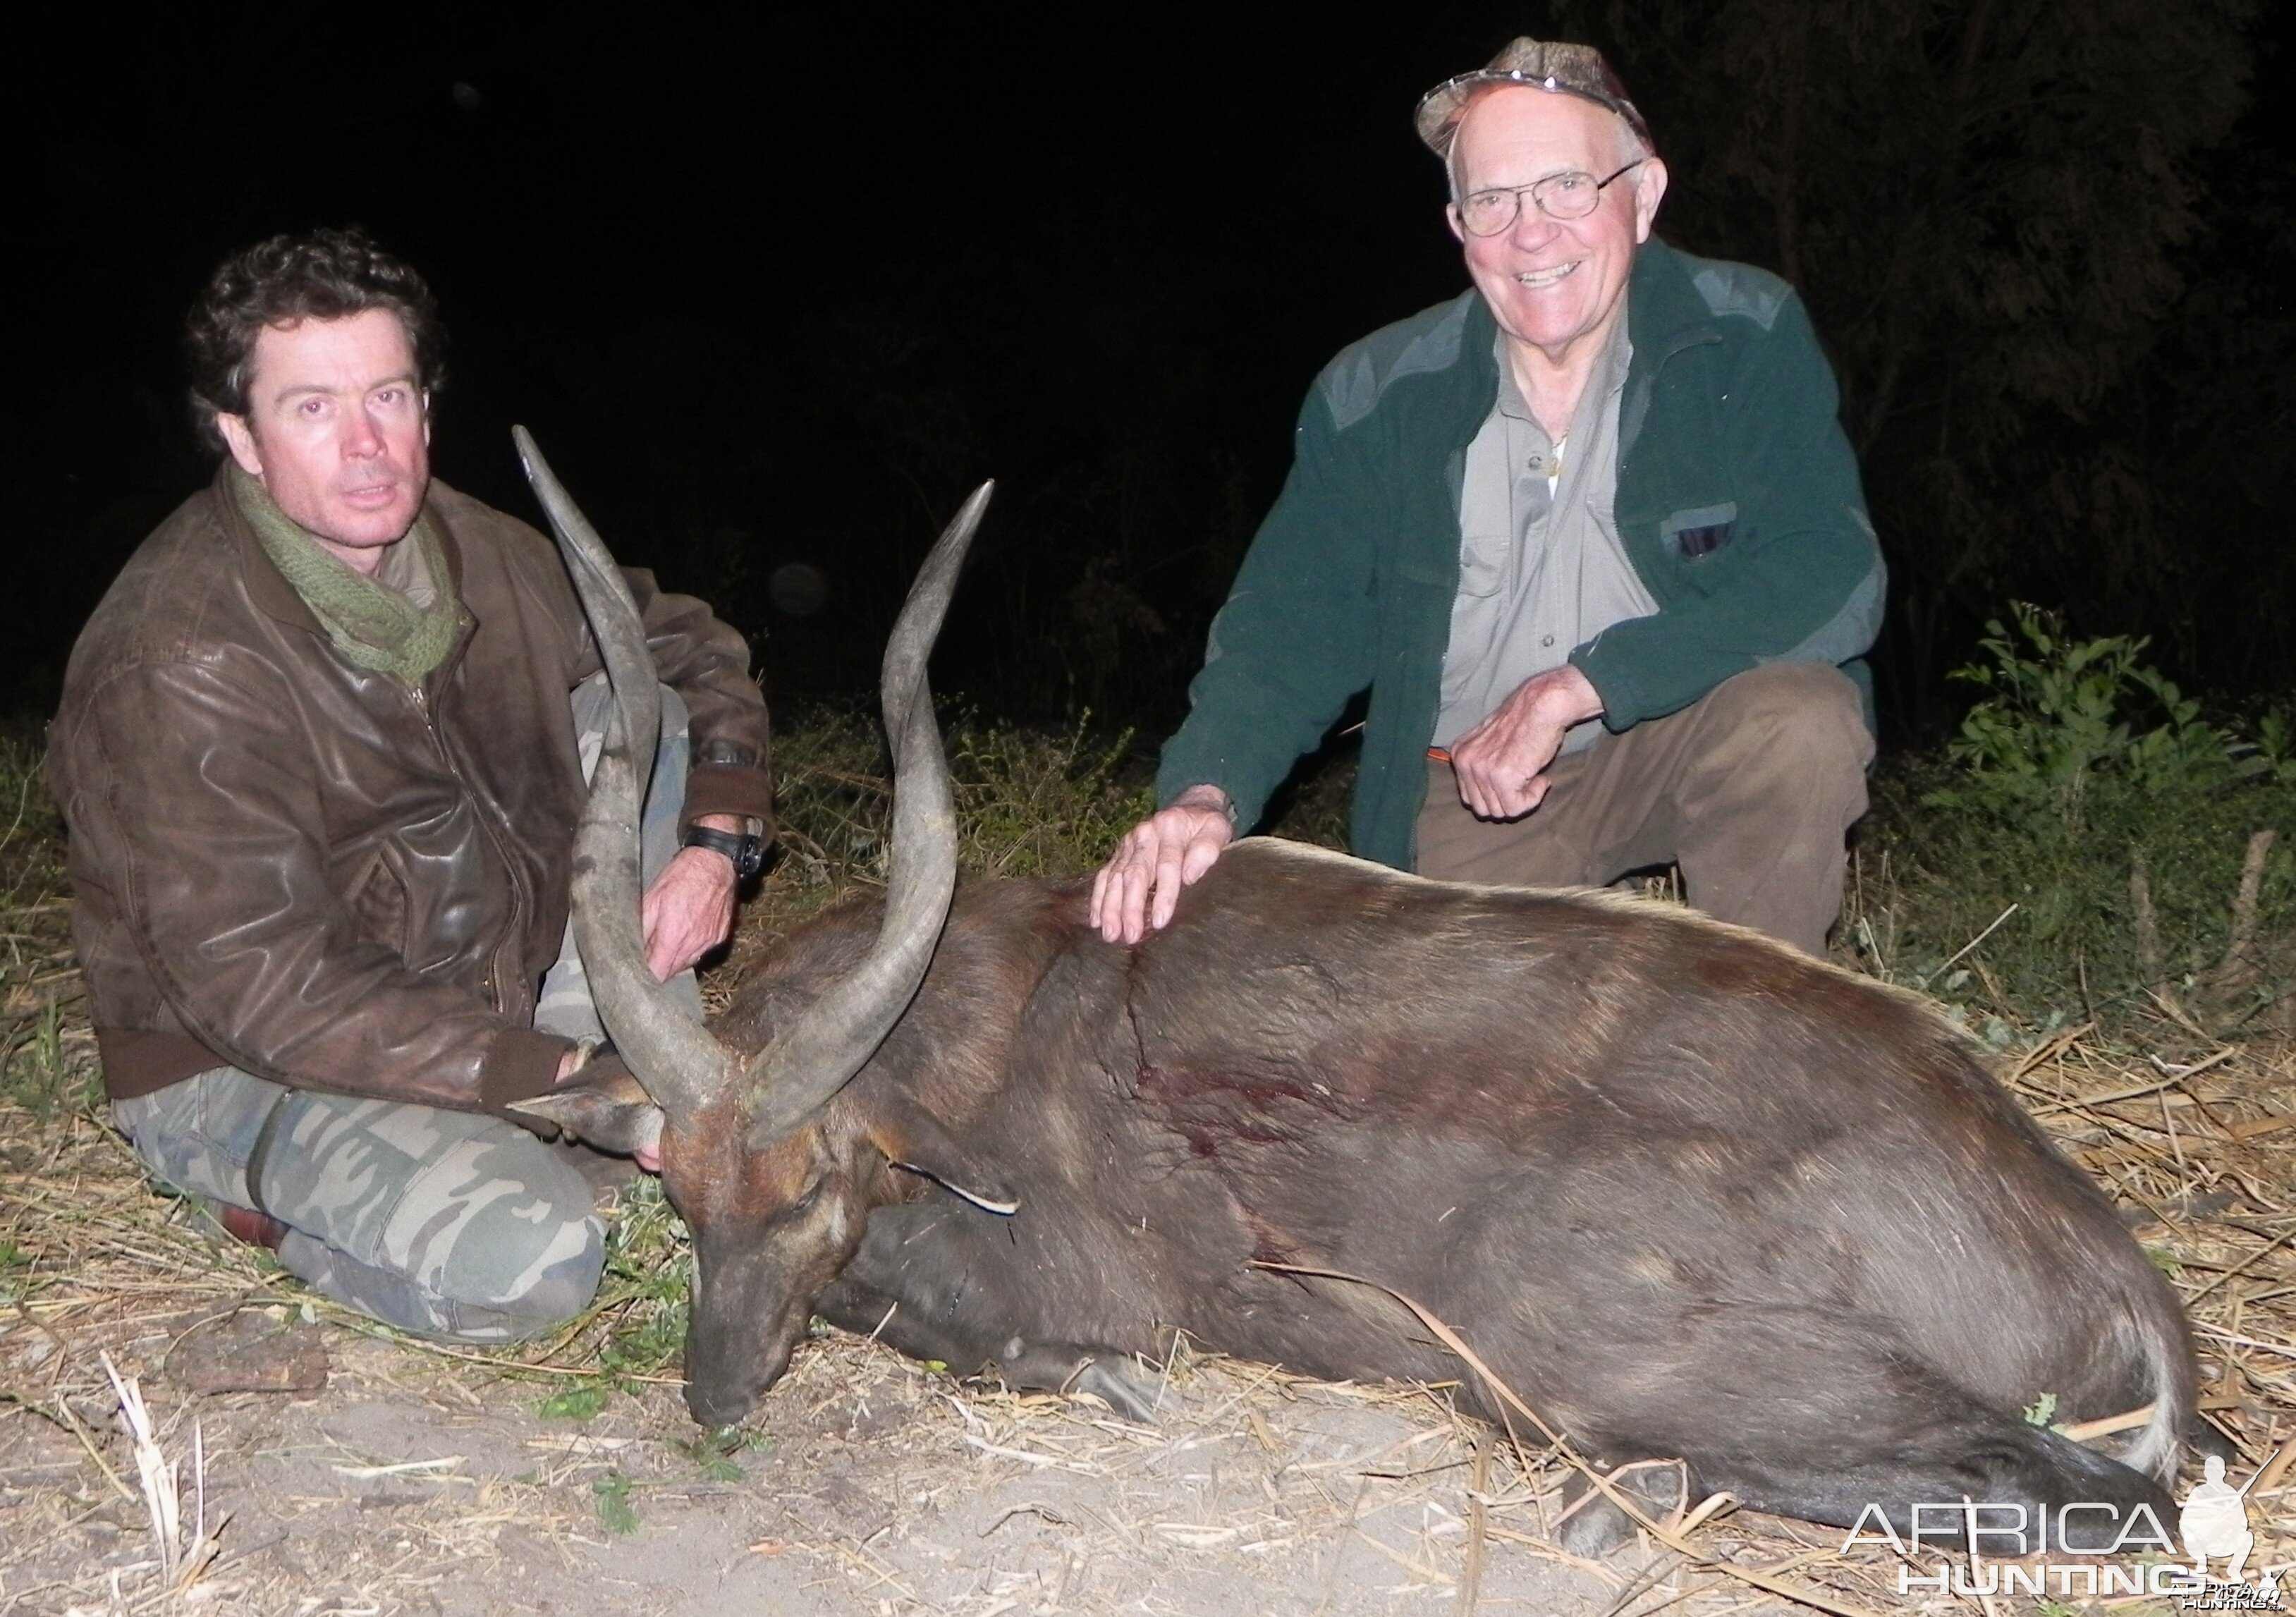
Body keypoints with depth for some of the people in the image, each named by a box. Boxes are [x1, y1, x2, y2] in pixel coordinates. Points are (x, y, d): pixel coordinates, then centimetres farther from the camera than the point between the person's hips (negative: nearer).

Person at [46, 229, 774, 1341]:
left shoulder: (471, 550, -5)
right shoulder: (182, 661, -27)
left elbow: (696, 653, 9)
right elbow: (262, 991, -28)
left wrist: (715, 840, -10)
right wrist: (558, 1075, -30)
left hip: (489, 980, 7)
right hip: (240, 1064, -7)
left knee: (648, 717, -3)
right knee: (525, 1261, -31)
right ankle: (271, 1191, -2)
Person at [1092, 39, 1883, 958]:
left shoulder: (1749, 340, -12)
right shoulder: (1376, 397, -6)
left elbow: (1831, 578, -22)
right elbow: (1286, 631, -5)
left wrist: (1574, 689, -29)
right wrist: (1207, 796, -26)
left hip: (1690, 737, -1)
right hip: (1464, 798, 2)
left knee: (1800, 722, -31)